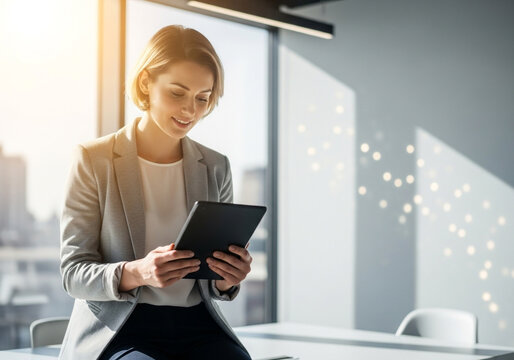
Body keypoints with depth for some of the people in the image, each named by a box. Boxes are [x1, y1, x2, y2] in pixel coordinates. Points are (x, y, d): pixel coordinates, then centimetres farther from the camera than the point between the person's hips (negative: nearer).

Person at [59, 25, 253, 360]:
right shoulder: (93, 160, -2)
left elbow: (215, 284, 13)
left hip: (197, 323, 3)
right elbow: (74, 273, -5)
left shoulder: (216, 168, 8)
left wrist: (228, 279, -12)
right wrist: (136, 273, -25)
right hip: (118, 329, -3)